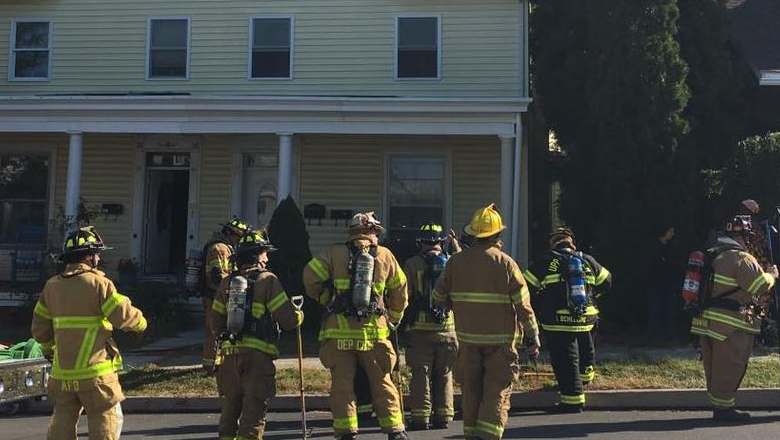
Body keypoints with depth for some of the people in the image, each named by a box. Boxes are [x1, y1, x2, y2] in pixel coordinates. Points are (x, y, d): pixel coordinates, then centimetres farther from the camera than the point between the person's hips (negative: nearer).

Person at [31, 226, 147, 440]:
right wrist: (140, 323, 9)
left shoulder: (52, 285, 8)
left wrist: (48, 349, 32)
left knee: (62, 422, 16)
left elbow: (40, 327, 14)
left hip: (62, 371, 6)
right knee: (106, 421, 5)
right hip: (95, 370, -6)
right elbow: (123, 315, -12)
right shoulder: (98, 283, -11)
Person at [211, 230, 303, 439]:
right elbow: (289, 319, -9)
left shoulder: (227, 282, 12)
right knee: (253, 414, -2)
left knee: (229, 412, 18)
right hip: (257, 356, -5)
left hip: (229, 355, 5)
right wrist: (299, 314, 12)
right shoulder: (267, 280, -4)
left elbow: (215, 322, 16)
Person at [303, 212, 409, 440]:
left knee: (342, 385, 6)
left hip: (339, 330, -1)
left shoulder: (335, 253, 3)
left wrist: (325, 299, 9)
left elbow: (310, 276, -7)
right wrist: (393, 319, 26)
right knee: (382, 383, 11)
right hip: (374, 330, 1)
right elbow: (400, 290, 13)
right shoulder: (385, 255, 7)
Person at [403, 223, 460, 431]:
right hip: (447, 327, 2)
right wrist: (456, 248, 23)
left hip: (420, 327, -2)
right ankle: (443, 416, 14)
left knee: (421, 374, 3)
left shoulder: (412, 264, -6)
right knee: (444, 375, 11)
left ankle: (421, 417, 3)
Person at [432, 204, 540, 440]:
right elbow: (523, 305, -7)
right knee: (498, 391, 1)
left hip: (468, 337, 3)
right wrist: (533, 336, 1)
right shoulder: (505, 263, -7)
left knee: (471, 390, 14)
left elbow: (438, 296, 8)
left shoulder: (456, 261, 2)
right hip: (500, 339, -3)